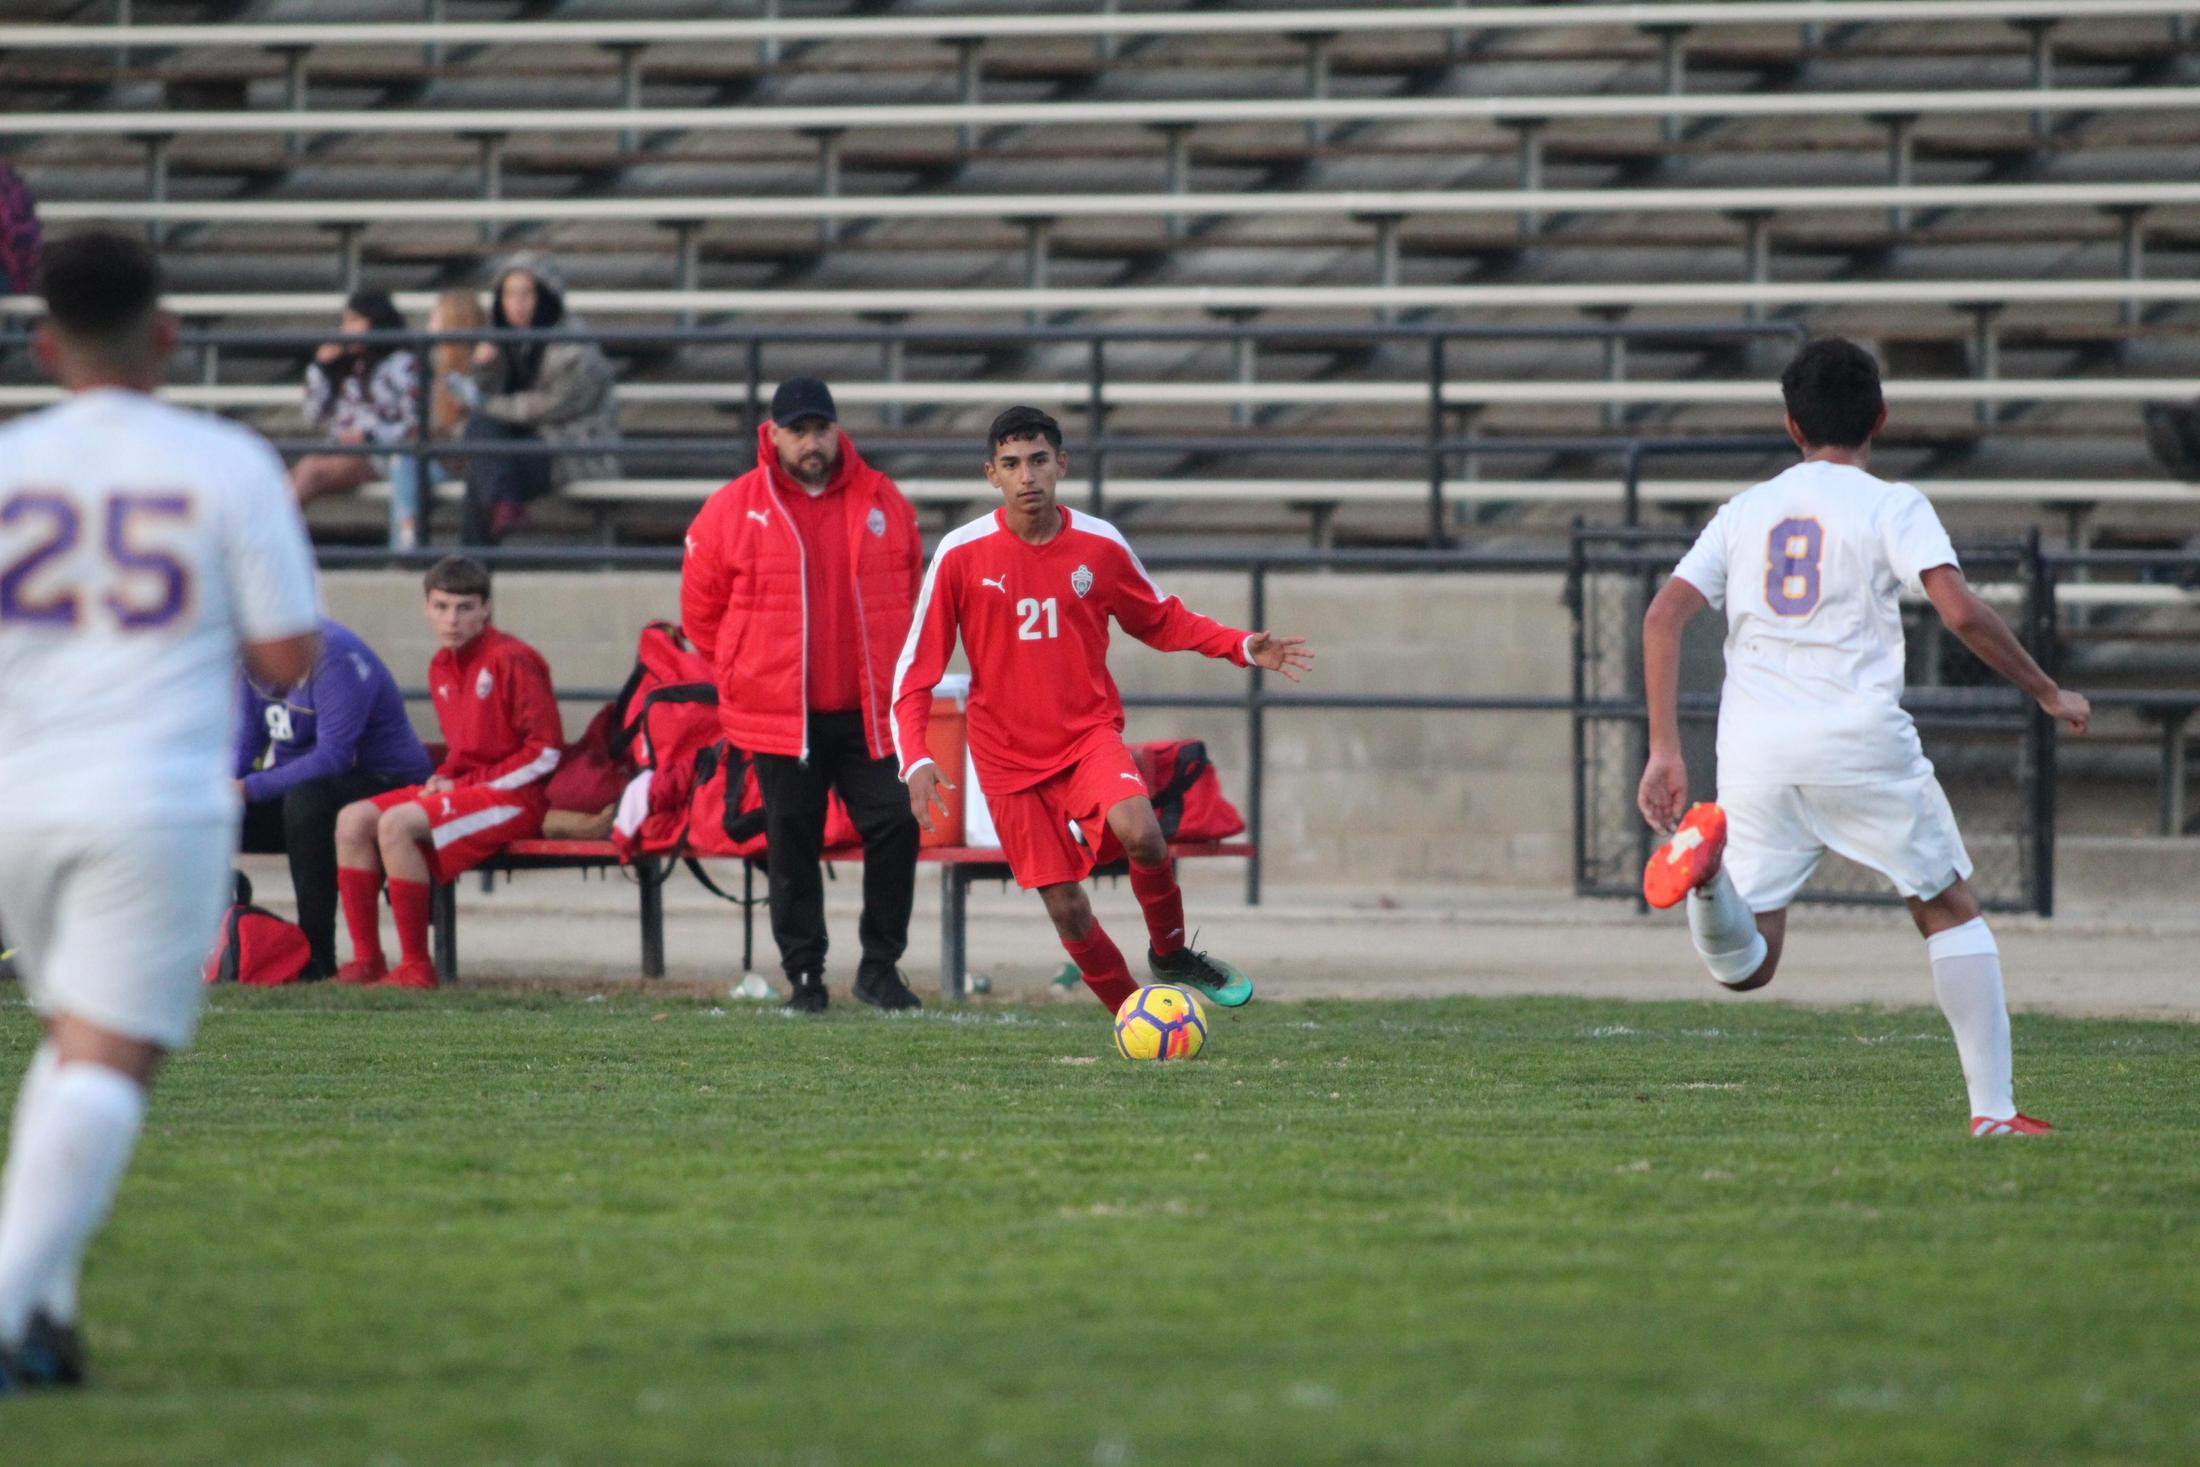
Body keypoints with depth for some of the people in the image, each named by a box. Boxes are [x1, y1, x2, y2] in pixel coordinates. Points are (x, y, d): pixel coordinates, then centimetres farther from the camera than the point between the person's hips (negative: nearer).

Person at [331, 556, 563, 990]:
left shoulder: (512, 660, -12)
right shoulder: (441, 668, 13)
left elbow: (546, 752, -15)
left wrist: (466, 784, -15)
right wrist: (444, 777, 0)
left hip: (515, 794, -9)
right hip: (461, 787, 9)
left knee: (396, 824, -28)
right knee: (352, 820, -6)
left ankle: (416, 967, -24)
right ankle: (366, 958, -8)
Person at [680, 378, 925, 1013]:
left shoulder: (883, 502, 5)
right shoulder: (733, 510, -2)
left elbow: (910, 588, 18)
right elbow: (701, 610, 6)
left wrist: (888, 669, 13)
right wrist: (748, 671, 7)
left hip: (871, 714, 2)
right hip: (780, 718, -2)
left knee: (895, 829, -4)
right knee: (793, 849, 2)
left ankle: (880, 966, 9)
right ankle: (804, 976, 11)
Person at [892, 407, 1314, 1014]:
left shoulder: (1100, 545, -3)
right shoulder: (961, 555, -9)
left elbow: (1161, 620, 15)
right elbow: (916, 668, -5)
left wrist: (1243, 647, 1)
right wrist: (916, 759, -19)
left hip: (1089, 732, 0)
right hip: (1008, 754, 0)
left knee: (1140, 832, -29)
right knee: (1066, 910, -3)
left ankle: (1172, 955, -3)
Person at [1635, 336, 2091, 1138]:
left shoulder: (1746, 510, 17)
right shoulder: (1891, 506, 4)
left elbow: (1663, 615, 8)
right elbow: (1960, 611, -9)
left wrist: (1665, 752, 6)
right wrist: (2047, 692, 3)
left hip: (1754, 748, 3)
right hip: (1860, 738, -3)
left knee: (1744, 966, 3)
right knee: (1951, 912, 14)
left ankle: (1708, 859, -29)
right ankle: (1993, 1108, 7)